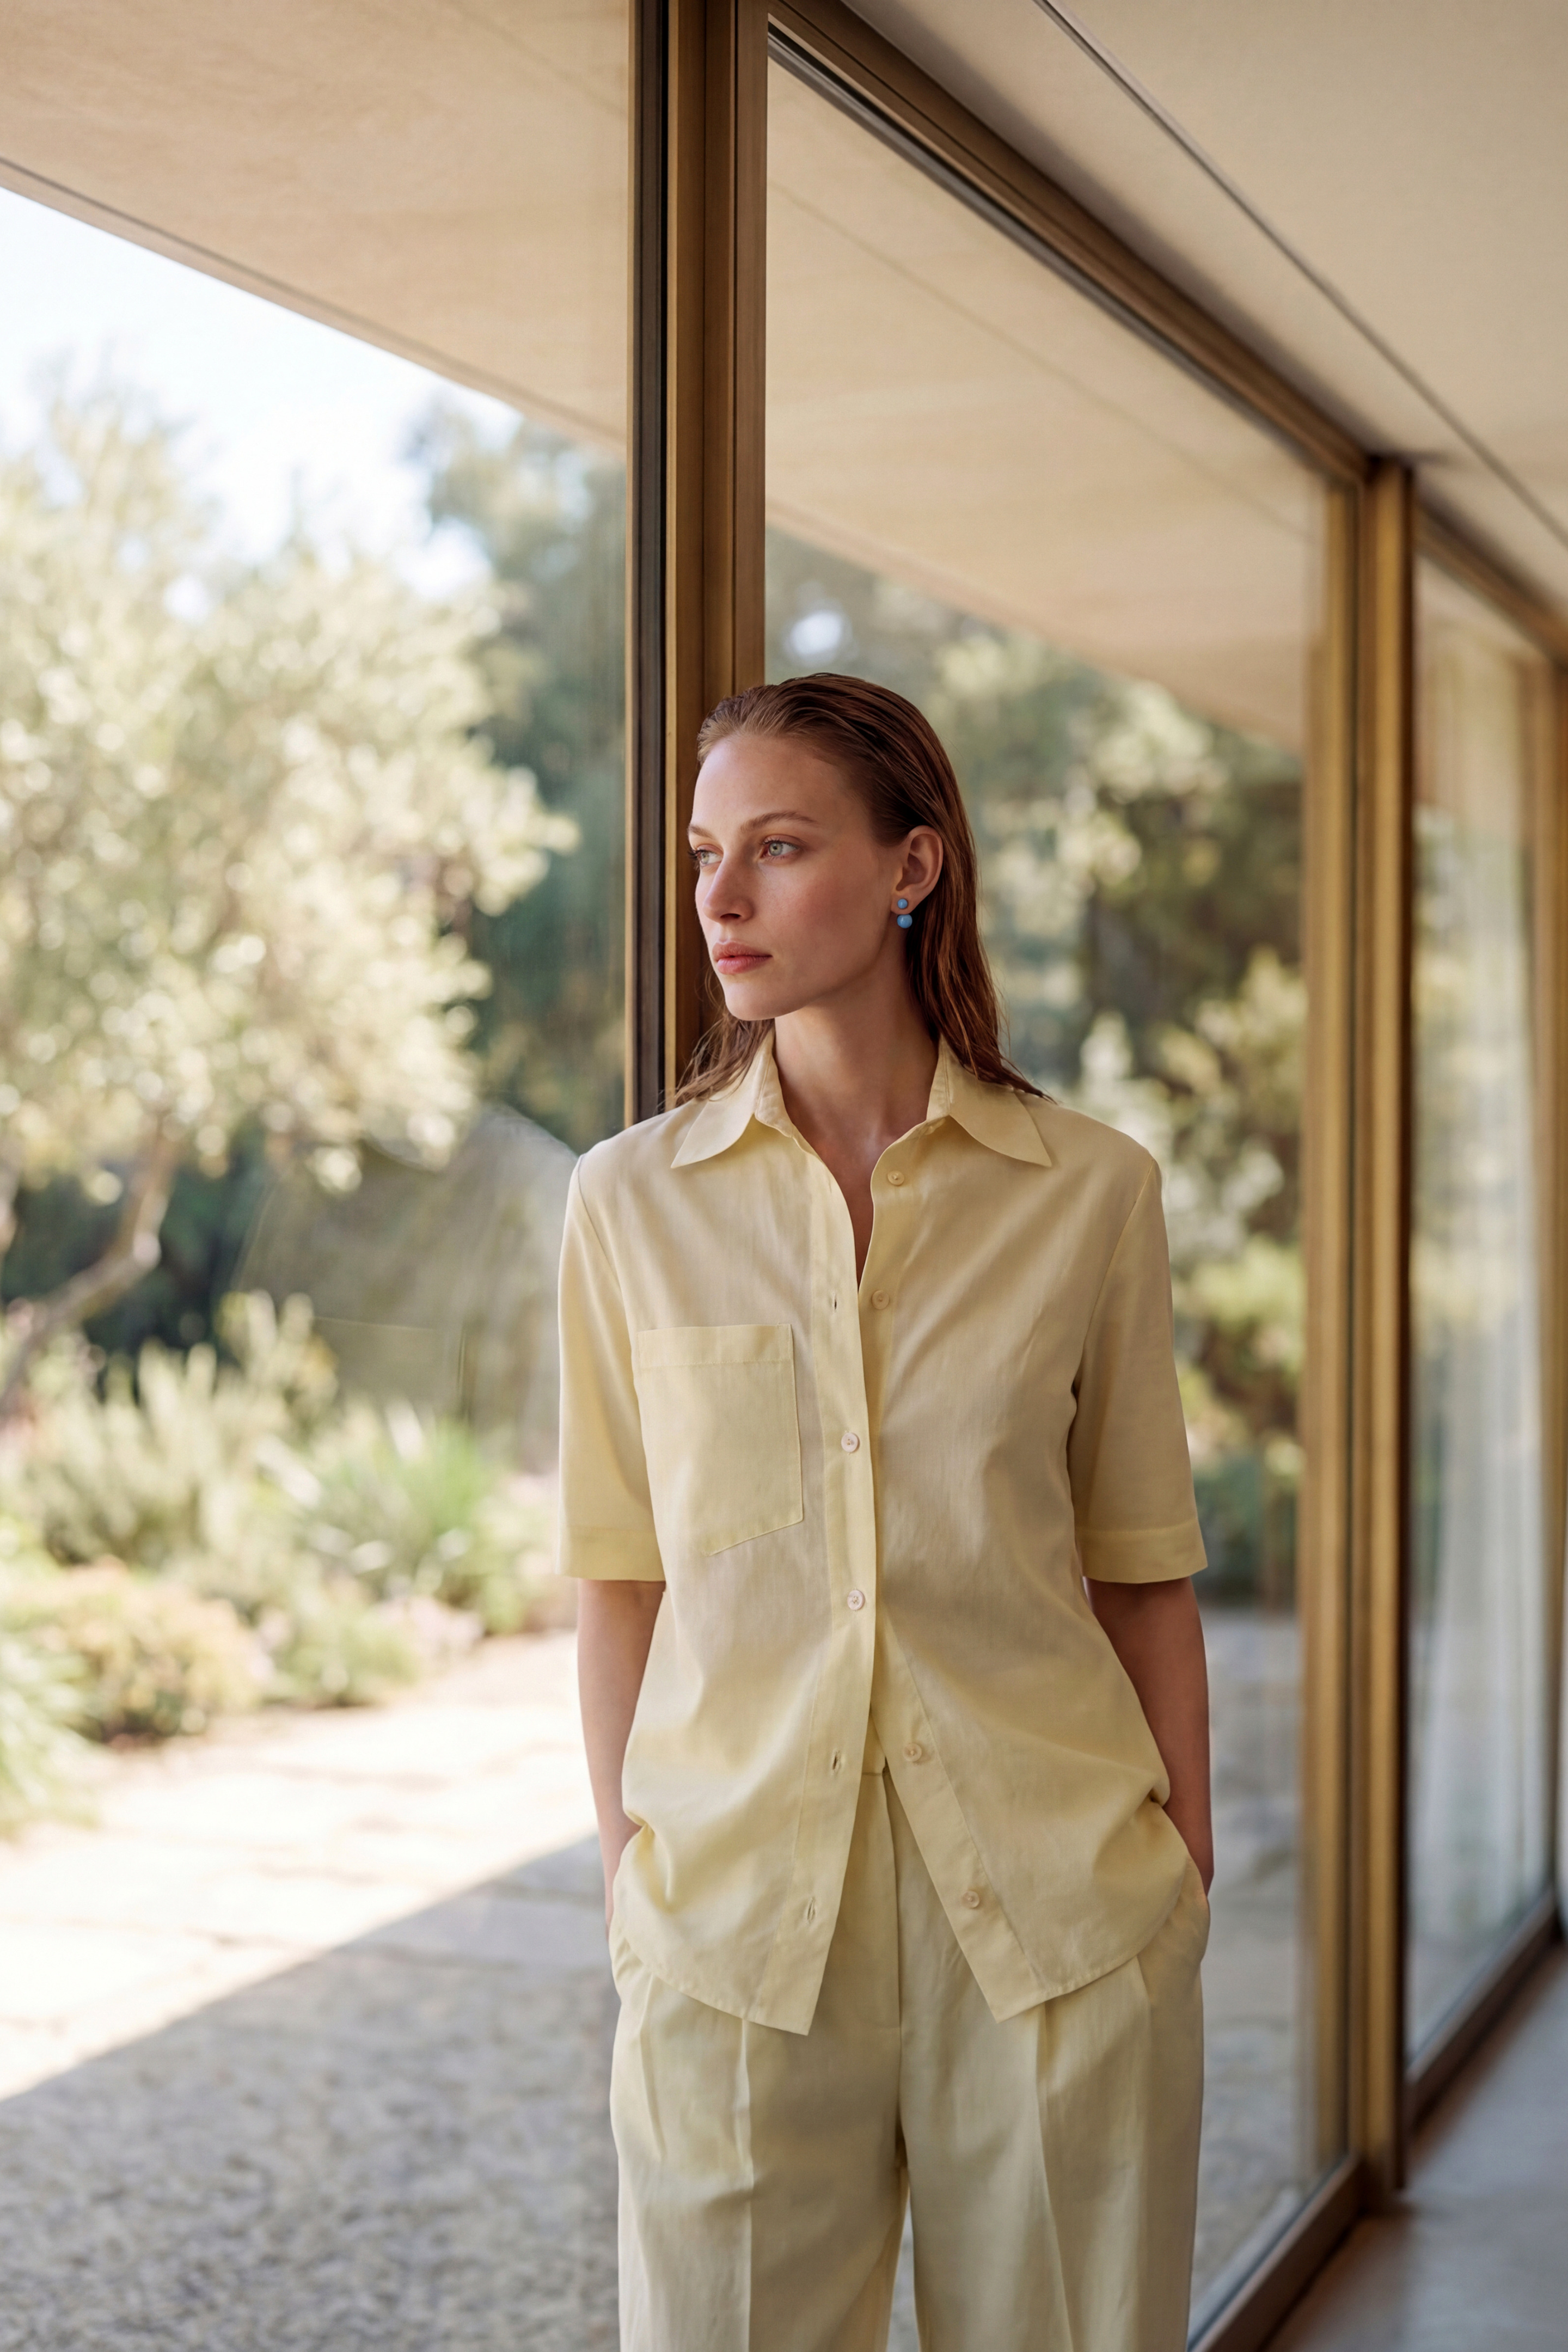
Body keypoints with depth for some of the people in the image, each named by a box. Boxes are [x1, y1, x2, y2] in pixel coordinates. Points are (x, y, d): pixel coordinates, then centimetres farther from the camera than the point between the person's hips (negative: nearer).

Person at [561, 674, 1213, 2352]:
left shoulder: (1090, 1192, -1)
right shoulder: (633, 1202, 2)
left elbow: (1141, 1569, 4)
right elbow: (622, 1578, 5)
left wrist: (1188, 1880, 3)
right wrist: (627, 1876, 3)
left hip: (1054, 1909, 0)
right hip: (737, 1896, 1)